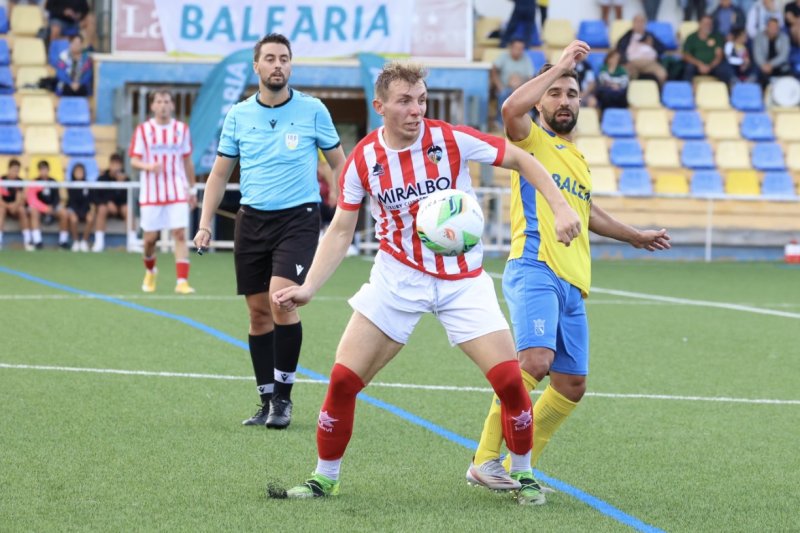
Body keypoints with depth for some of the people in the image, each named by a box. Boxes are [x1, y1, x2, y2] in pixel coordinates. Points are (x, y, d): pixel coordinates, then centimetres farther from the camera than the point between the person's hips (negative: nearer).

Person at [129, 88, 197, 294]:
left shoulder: (182, 129, 6)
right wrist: (148, 166, -23)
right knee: (150, 238, 4)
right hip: (151, 193, -1)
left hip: (177, 193, 1)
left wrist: (192, 188, 14)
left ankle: (182, 281, -14)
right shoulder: (143, 130, 0)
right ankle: (150, 271, 34)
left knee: (180, 235, -11)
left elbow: (187, 161, 13)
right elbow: (134, 161, -2)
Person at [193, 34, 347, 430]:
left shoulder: (312, 110, -1)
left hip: (298, 218, -3)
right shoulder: (238, 115, 5)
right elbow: (219, 173, 12)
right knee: (258, 311, 4)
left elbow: (339, 163, 8)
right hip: (252, 220, 3)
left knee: (281, 301, -19)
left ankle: (283, 397, -7)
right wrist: (205, 224, 4)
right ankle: (267, 401, 14)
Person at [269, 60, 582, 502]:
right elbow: (340, 230, 2)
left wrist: (560, 208, -12)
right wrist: (308, 288, -8)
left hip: (463, 280, -1)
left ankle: (521, 473, 12)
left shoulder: (452, 140, -12)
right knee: (342, 380, -8)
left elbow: (521, 159, -2)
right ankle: (325, 477, 10)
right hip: (397, 279, 1)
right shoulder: (363, 160, -7)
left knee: (510, 380, -11)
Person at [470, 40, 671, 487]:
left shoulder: (578, 157, 25)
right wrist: (559, 66, -12)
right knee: (535, 361, -28)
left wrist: (635, 236, 51)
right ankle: (486, 459, -22)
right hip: (535, 269, -8)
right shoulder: (531, 140, 4)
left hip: (573, 282, 8)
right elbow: (512, 108, -20)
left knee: (572, 386, 7)